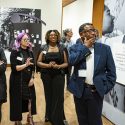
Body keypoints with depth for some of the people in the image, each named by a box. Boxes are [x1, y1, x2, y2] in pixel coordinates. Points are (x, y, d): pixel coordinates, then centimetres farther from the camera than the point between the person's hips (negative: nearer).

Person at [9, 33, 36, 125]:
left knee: (31, 98, 6)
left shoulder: (30, 52, 6)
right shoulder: (15, 52, -8)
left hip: (28, 80, 4)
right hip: (17, 81, -4)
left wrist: (32, 78, -2)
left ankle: (30, 117, 26)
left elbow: (33, 67, 7)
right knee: (18, 100, 4)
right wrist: (25, 64, -24)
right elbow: (14, 68, -16)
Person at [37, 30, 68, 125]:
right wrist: (48, 65, -15)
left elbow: (66, 63, 3)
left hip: (59, 75, -1)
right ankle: (49, 116, 29)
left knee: (58, 97, -1)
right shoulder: (44, 48, 4)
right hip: (47, 75, 1)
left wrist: (58, 66, -16)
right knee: (49, 96, 10)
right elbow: (38, 62, 2)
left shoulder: (62, 48, 3)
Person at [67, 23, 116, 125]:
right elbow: (71, 61, -19)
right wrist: (85, 46, -13)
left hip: (96, 91, -1)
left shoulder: (105, 48, -1)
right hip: (79, 90, 1)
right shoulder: (75, 48, 2)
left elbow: (111, 71, 1)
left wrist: (105, 88, -7)